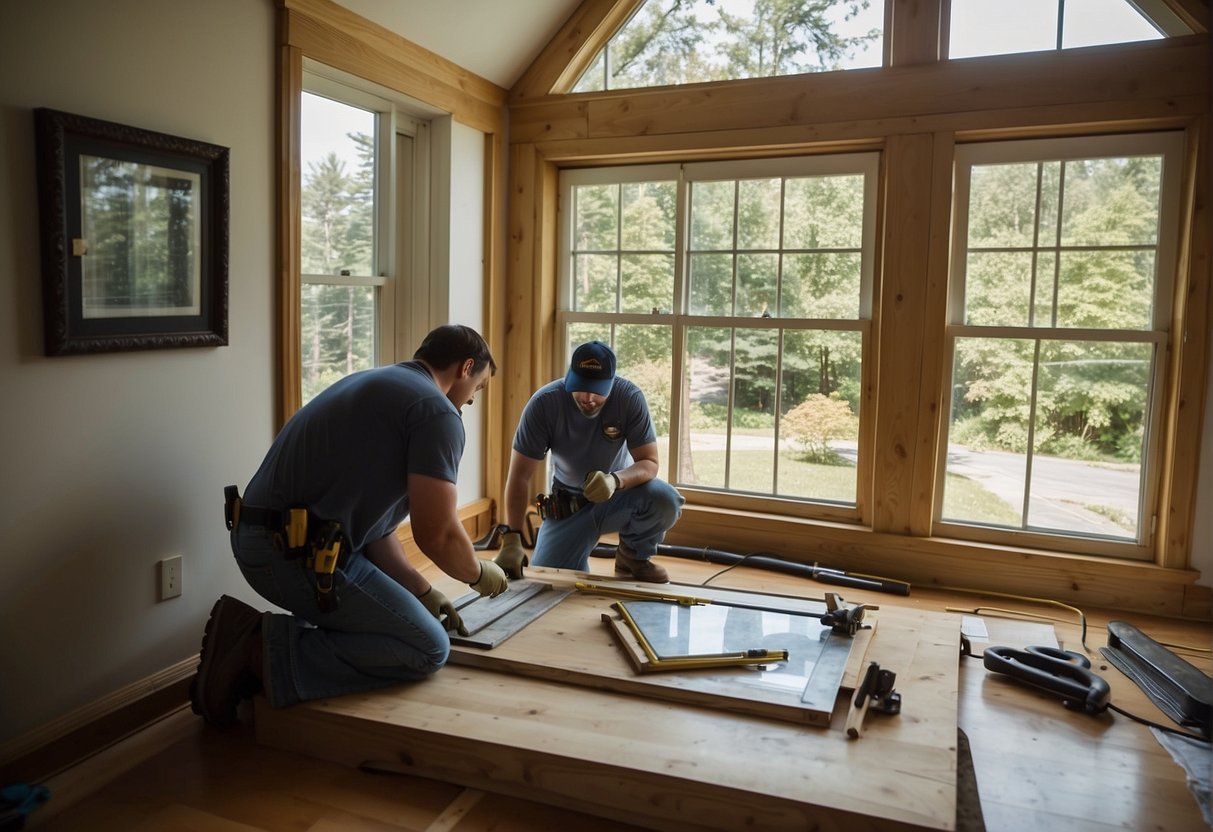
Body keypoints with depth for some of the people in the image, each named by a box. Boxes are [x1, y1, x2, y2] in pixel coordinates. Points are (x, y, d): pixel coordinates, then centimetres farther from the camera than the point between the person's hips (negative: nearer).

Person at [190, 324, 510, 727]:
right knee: (428, 648, -2)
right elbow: (437, 535, -12)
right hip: (301, 554, -10)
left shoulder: (374, 384, 21)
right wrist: (479, 574, 10)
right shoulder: (438, 412, -9)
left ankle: (250, 637, 11)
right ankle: (272, 652, -9)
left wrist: (423, 592, 20)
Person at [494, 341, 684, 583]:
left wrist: (616, 480, -43)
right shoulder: (544, 403, -24)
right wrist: (511, 540, -31)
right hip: (567, 505, 0)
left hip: (619, 494, 0)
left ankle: (633, 555, 2)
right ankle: (577, 556, 23)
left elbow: (650, 462, -20)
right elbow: (520, 476, -22)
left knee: (665, 500, -30)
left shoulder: (630, 398, -22)